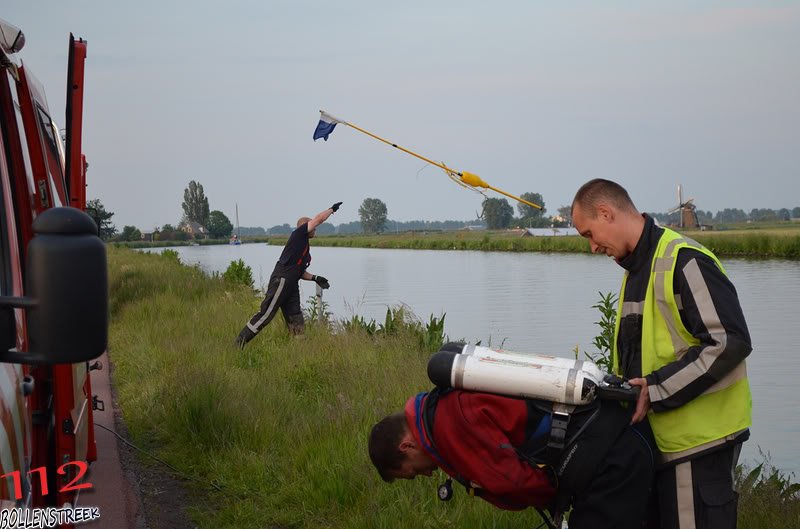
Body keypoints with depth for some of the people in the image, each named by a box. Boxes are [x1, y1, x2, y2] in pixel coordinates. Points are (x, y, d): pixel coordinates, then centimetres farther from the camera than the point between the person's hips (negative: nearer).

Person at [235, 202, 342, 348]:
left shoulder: (305, 247, 24)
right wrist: (332, 209, 8)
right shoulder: (298, 235, 0)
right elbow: (318, 219, -6)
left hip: (292, 286, 10)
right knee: (266, 314, -12)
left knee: (296, 321, 8)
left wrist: (315, 278, 17)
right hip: (280, 281, -10)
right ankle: (240, 342, -9)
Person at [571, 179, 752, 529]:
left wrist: (657, 389, -20)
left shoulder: (684, 260, -15)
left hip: (699, 438, -10)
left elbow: (730, 342, -21)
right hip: (663, 435, 10)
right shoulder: (637, 268, 17)